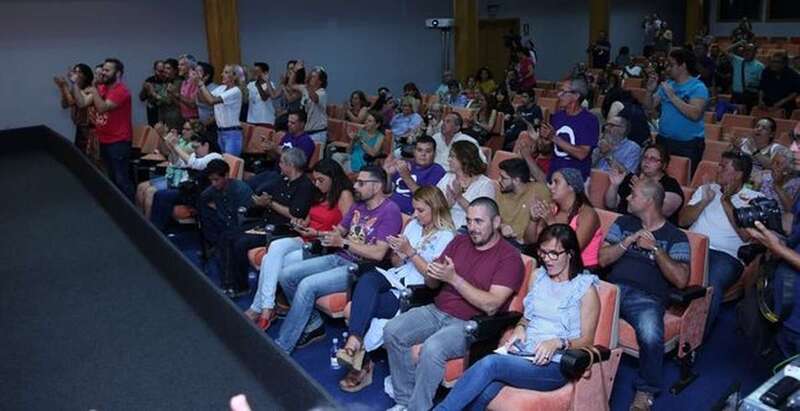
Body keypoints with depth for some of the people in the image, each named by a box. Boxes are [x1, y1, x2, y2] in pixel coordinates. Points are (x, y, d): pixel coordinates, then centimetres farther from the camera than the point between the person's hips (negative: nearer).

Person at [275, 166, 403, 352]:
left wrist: (343, 242, -17)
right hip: (340, 258, 9)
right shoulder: (359, 205, 15)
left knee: (307, 285, -25)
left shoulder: (390, 211, -12)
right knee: (287, 274, -3)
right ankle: (313, 325, 9)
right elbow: (339, 232, 22)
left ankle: (281, 348, -12)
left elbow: (378, 253, -20)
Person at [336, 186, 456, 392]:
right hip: (396, 276, 6)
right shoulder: (413, 225, 17)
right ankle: (355, 344, -36)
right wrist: (398, 252, -4)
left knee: (363, 305, -26)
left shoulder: (446, 236, -4)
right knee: (367, 279, -30)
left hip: (416, 290, -6)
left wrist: (410, 251, -13)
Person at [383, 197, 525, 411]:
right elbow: (432, 284, 13)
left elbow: (491, 305, -18)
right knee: (392, 331, -14)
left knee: (432, 349, -32)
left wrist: (453, 278, -21)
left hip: (470, 323, -6)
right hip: (437, 310, 6)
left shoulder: (509, 257, -8)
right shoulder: (459, 241, 10)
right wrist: (431, 275, -12)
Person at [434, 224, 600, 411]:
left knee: (490, 363, -32)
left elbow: (587, 341, 0)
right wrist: (520, 328, 2)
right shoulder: (537, 276, 15)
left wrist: (558, 343, -19)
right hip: (522, 352, 4)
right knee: (482, 394, -30)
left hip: (553, 364, -4)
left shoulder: (586, 288, -1)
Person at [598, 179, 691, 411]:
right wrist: (628, 241, -5)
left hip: (647, 297, -3)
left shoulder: (675, 236, 9)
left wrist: (655, 248, -8)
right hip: (613, 287, 3)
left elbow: (681, 280, -4)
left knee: (651, 335, -35)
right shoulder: (624, 223, 19)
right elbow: (603, 259, 9)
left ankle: (645, 392, -10)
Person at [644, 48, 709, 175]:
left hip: (689, 144, -5)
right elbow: (650, 106, 12)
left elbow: (695, 114, -22)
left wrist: (672, 96, -21)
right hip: (663, 140, 6)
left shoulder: (698, 87, -8)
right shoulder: (667, 84, 10)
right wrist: (650, 90, -6)